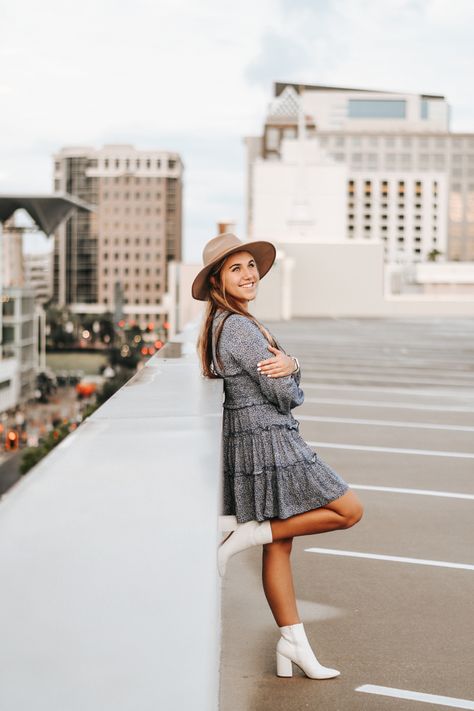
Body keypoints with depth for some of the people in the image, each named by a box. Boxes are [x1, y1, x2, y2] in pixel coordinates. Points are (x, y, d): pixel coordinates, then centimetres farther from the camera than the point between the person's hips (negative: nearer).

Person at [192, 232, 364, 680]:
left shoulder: (222, 324, 14)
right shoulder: (239, 328, -18)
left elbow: (291, 377, 11)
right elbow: (286, 395, -17)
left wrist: (289, 365, -12)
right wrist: (290, 383, 6)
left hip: (248, 441, 10)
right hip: (267, 441, -10)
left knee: (279, 545, 13)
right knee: (349, 510, -1)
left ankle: (293, 644, 19)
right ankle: (246, 535, -2)